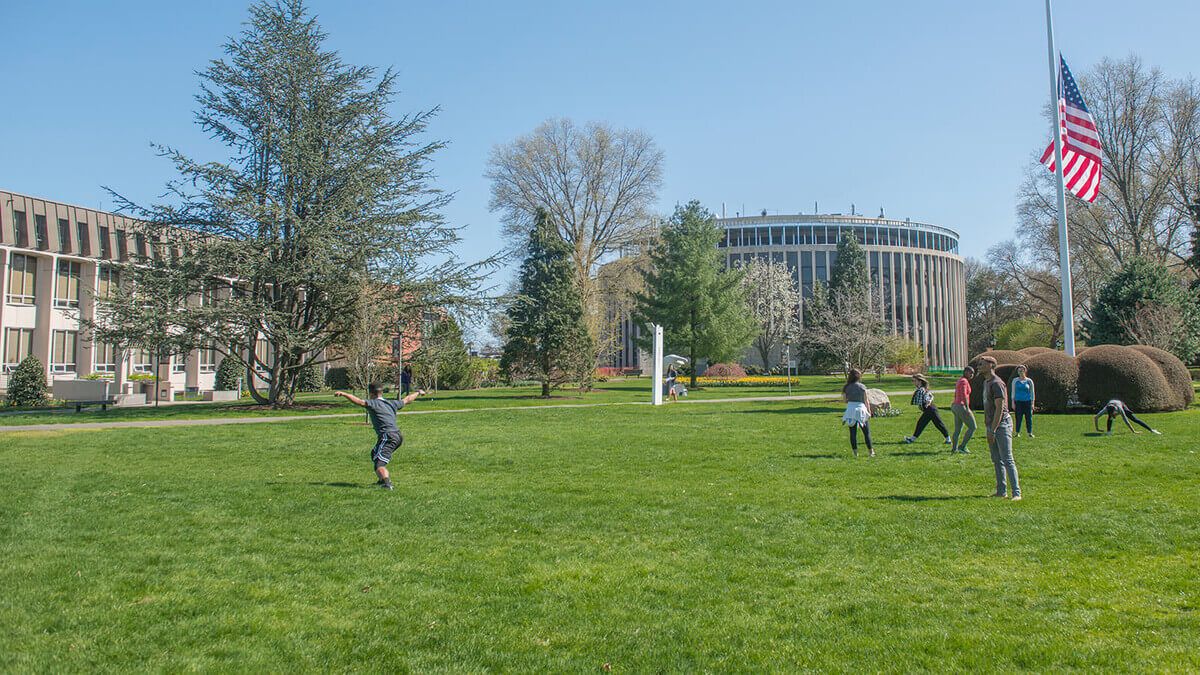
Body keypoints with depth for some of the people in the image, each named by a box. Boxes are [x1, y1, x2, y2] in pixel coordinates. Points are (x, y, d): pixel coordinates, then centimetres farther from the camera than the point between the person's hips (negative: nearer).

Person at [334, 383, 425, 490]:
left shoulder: (374, 404, -1)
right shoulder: (391, 404, 20)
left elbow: (359, 402, -16)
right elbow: (407, 400, 34)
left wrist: (343, 394, -18)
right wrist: (418, 392, 50)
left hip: (387, 437, -9)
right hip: (397, 436, 9)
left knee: (379, 463, -19)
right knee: (374, 453, 30)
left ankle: (387, 483, -42)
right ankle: (384, 479, 32)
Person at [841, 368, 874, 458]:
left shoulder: (846, 387, 1)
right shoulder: (862, 387, -6)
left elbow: (844, 400, 2)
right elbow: (866, 401, -4)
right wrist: (869, 411, 4)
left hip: (850, 409, 2)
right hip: (861, 409, -2)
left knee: (853, 432, 6)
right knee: (866, 432, 10)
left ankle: (855, 452, 5)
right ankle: (870, 450, 14)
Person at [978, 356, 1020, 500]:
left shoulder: (997, 384, -15)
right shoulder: (986, 382, 16)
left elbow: (1000, 408, -20)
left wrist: (992, 431, -22)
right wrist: (987, 426, 20)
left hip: (1002, 424, -10)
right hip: (991, 425, 10)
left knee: (1007, 460, -11)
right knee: (996, 460, 12)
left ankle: (1016, 492, -11)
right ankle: (1001, 491, 18)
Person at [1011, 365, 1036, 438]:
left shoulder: (1029, 381, 5)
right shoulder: (1015, 380, 5)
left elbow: (1032, 393, 9)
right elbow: (1013, 392, 8)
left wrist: (1032, 403, 3)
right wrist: (1013, 403, 2)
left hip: (1027, 401, 0)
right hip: (1018, 401, 0)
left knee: (1029, 418, 0)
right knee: (1018, 418, -2)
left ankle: (1030, 433, 7)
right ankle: (1017, 433, 4)